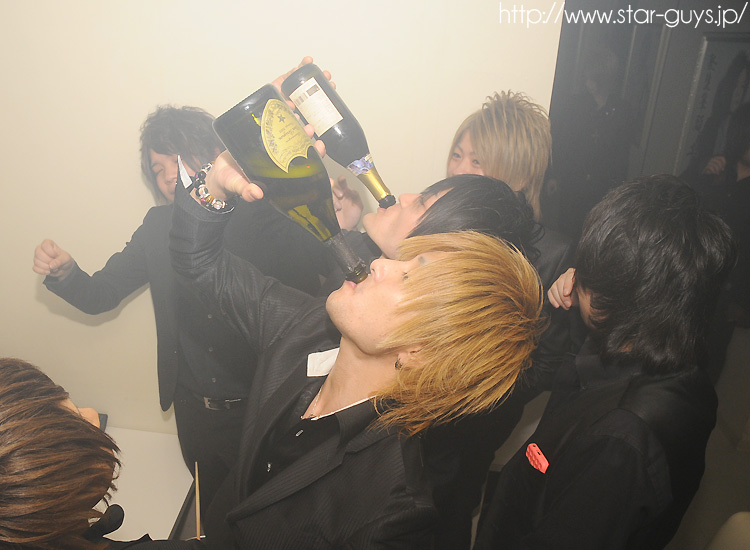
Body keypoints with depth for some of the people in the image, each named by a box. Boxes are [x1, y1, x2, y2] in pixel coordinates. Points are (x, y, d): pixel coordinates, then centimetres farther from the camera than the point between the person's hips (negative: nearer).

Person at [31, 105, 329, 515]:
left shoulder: (265, 214, -15)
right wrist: (62, 271, -16)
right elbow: (98, 295, 5)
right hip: (194, 410, 4)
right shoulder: (159, 226, 0)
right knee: (215, 510, 27)